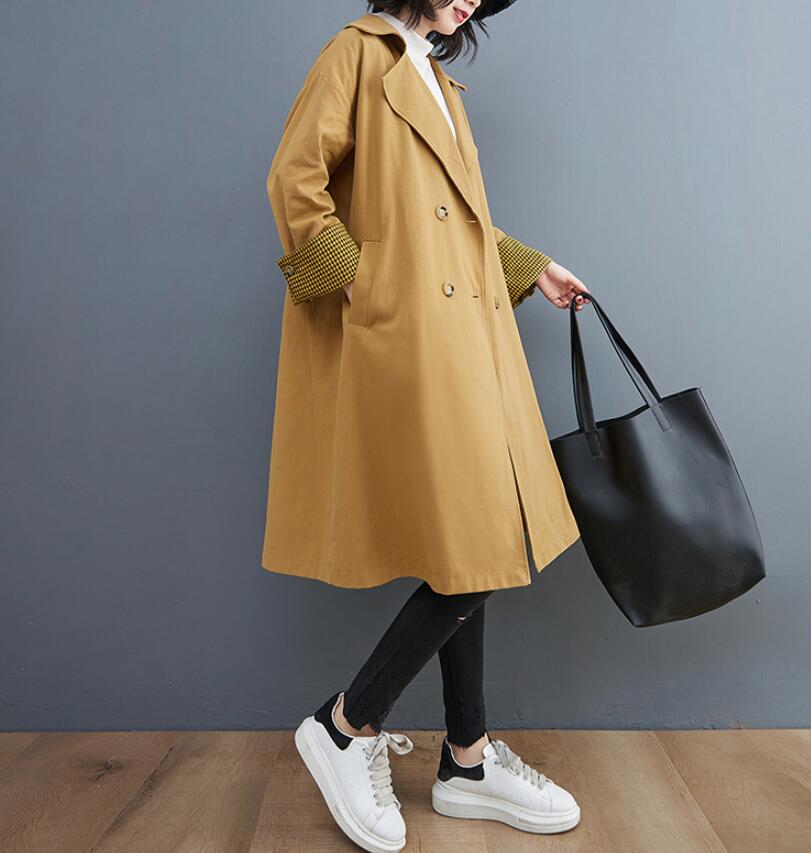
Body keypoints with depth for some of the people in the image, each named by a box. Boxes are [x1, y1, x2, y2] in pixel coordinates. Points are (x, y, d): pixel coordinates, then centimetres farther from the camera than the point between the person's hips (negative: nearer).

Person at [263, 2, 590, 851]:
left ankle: (468, 761, 19)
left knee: (473, 549, 6)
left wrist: (533, 267, 24)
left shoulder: (438, 81, 28)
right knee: (470, 549, -11)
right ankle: (346, 726, 9)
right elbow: (294, 180, -8)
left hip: (465, 337, 9)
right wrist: (357, 284, -13)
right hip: (404, 338, -9)